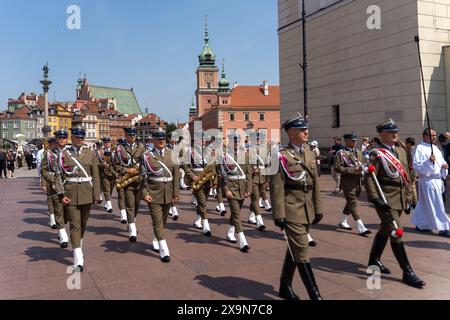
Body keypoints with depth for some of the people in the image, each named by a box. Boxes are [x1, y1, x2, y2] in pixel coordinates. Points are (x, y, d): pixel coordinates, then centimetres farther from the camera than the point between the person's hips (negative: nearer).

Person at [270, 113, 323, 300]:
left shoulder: (310, 154, 11)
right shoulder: (281, 156, -9)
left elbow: (315, 183, 14)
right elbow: (276, 188, -14)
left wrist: (318, 209, 12)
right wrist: (278, 215, -17)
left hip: (307, 211, 7)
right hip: (292, 211, -7)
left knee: (294, 250, 17)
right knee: (302, 252, -5)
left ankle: (285, 287, 32)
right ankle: (314, 295, 2)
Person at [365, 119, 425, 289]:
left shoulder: (401, 151, 13)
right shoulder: (376, 153, -10)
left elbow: (406, 176, 18)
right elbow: (369, 178, -15)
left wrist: (407, 197, 15)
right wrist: (375, 199, -22)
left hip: (400, 199, 8)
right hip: (386, 200, -8)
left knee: (385, 230, 18)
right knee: (396, 233, -7)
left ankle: (374, 260, 34)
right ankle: (407, 272, -1)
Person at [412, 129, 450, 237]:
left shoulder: (435, 148, 16)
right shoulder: (420, 148, -9)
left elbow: (441, 161, 23)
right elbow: (417, 165, -16)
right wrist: (429, 161, -29)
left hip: (438, 179, 8)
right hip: (428, 180, -8)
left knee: (425, 203, 16)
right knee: (436, 205, -5)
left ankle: (420, 224, 27)